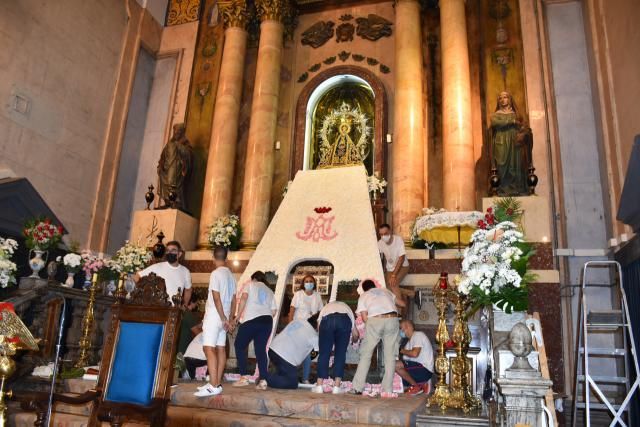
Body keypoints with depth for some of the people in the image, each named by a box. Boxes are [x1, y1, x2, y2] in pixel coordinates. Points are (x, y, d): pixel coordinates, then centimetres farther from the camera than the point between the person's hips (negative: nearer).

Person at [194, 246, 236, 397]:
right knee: (220, 349, 8)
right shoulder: (230, 275, 11)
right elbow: (234, 300, 13)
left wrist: (223, 318, -14)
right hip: (223, 317, 8)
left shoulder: (216, 273, -12)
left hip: (214, 315, -8)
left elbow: (216, 297, -18)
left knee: (209, 348, -10)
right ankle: (217, 383, 12)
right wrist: (230, 318, 17)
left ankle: (213, 386, -15)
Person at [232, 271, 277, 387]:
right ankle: (263, 379, 0)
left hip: (251, 320, -4)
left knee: (239, 346, 9)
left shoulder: (250, 285, 13)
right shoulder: (269, 291, 25)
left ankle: (244, 377, 2)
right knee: (261, 349, 8)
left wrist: (238, 315, -4)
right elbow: (274, 311, 14)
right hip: (267, 321, 5)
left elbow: (244, 297, -7)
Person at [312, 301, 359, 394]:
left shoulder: (325, 307, 41)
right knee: (340, 354, 11)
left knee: (324, 353, 9)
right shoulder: (346, 307, 42)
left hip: (327, 319, 0)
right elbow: (355, 334, 36)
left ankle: (319, 386, 10)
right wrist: (355, 339, 60)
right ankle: (336, 387, 9)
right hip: (344, 320, 0)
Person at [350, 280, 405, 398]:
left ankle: (357, 388, 8)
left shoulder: (363, 296, 23)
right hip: (392, 320, 2)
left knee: (366, 354, 9)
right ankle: (388, 390, 5)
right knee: (390, 356, 7)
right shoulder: (385, 290, 30)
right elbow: (402, 304, 37)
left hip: (374, 321, -1)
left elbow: (364, 317, 8)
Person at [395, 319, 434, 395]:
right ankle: (421, 384, 7)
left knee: (396, 365, -23)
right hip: (418, 368, 10)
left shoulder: (418, 335, -8)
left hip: (425, 369, -10)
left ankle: (416, 386, -8)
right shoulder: (410, 340, 22)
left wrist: (402, 350, -7)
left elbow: (414, 353, -23)